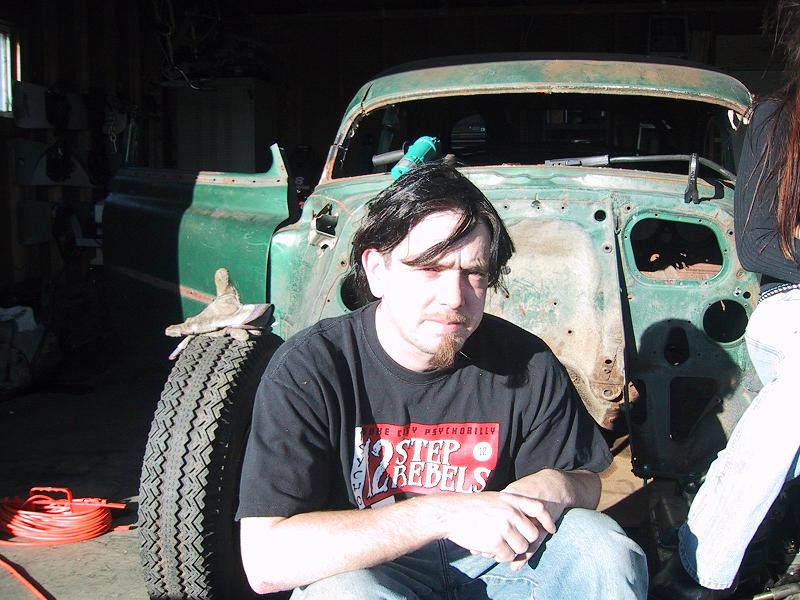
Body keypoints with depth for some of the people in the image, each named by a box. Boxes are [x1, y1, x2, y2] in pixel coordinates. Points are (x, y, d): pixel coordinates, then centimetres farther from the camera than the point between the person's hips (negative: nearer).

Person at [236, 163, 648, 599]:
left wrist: (552, 487, -22)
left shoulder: (527, 365, -10)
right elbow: (265, 560, -27)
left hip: (489, 562, 3)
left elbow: (586, 481, 5)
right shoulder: (308, 370, -20)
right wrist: (440, 512, -32)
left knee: (602, 546, -19)